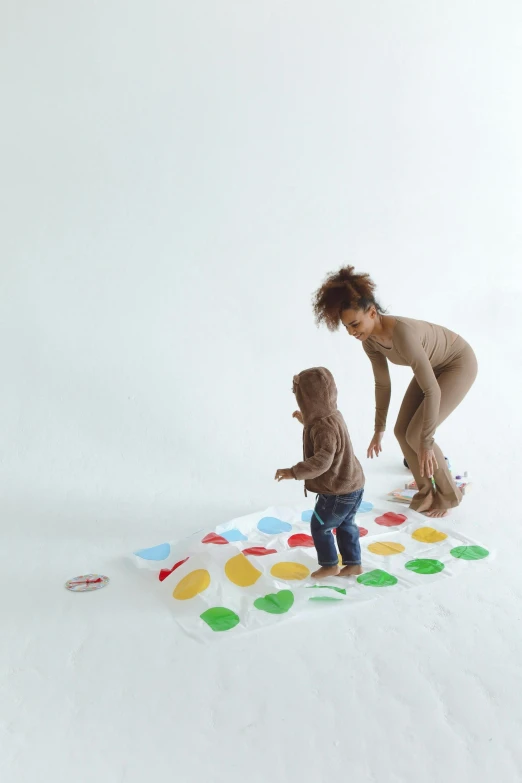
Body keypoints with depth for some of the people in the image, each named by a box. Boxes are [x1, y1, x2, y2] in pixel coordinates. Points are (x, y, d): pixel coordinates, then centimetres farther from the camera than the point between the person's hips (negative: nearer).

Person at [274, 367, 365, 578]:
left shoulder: (324, 427, -28)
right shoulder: (332, 416, 4)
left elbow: (323, 460, -39)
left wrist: (294, 472, -39)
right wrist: (306, 421, 26)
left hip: (338, 492, -10)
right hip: (352, 486, 10)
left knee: (319, 527, 10)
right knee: (346, 525, 24)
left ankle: (330, 565, 24)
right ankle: (353, 564, 34)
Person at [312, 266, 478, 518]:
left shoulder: (402, 333, -41)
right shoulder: (369, 340, -16)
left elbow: (432, 390, -37)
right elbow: (382, 383, -1)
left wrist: (426, 442, -31)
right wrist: (378, 429, 3)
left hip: (458, 364, -7)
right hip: (433, 366, 7)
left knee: (415, 435, -12)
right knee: (403, 431, 0)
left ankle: (448, 494, 12)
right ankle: (426, 490, 21)